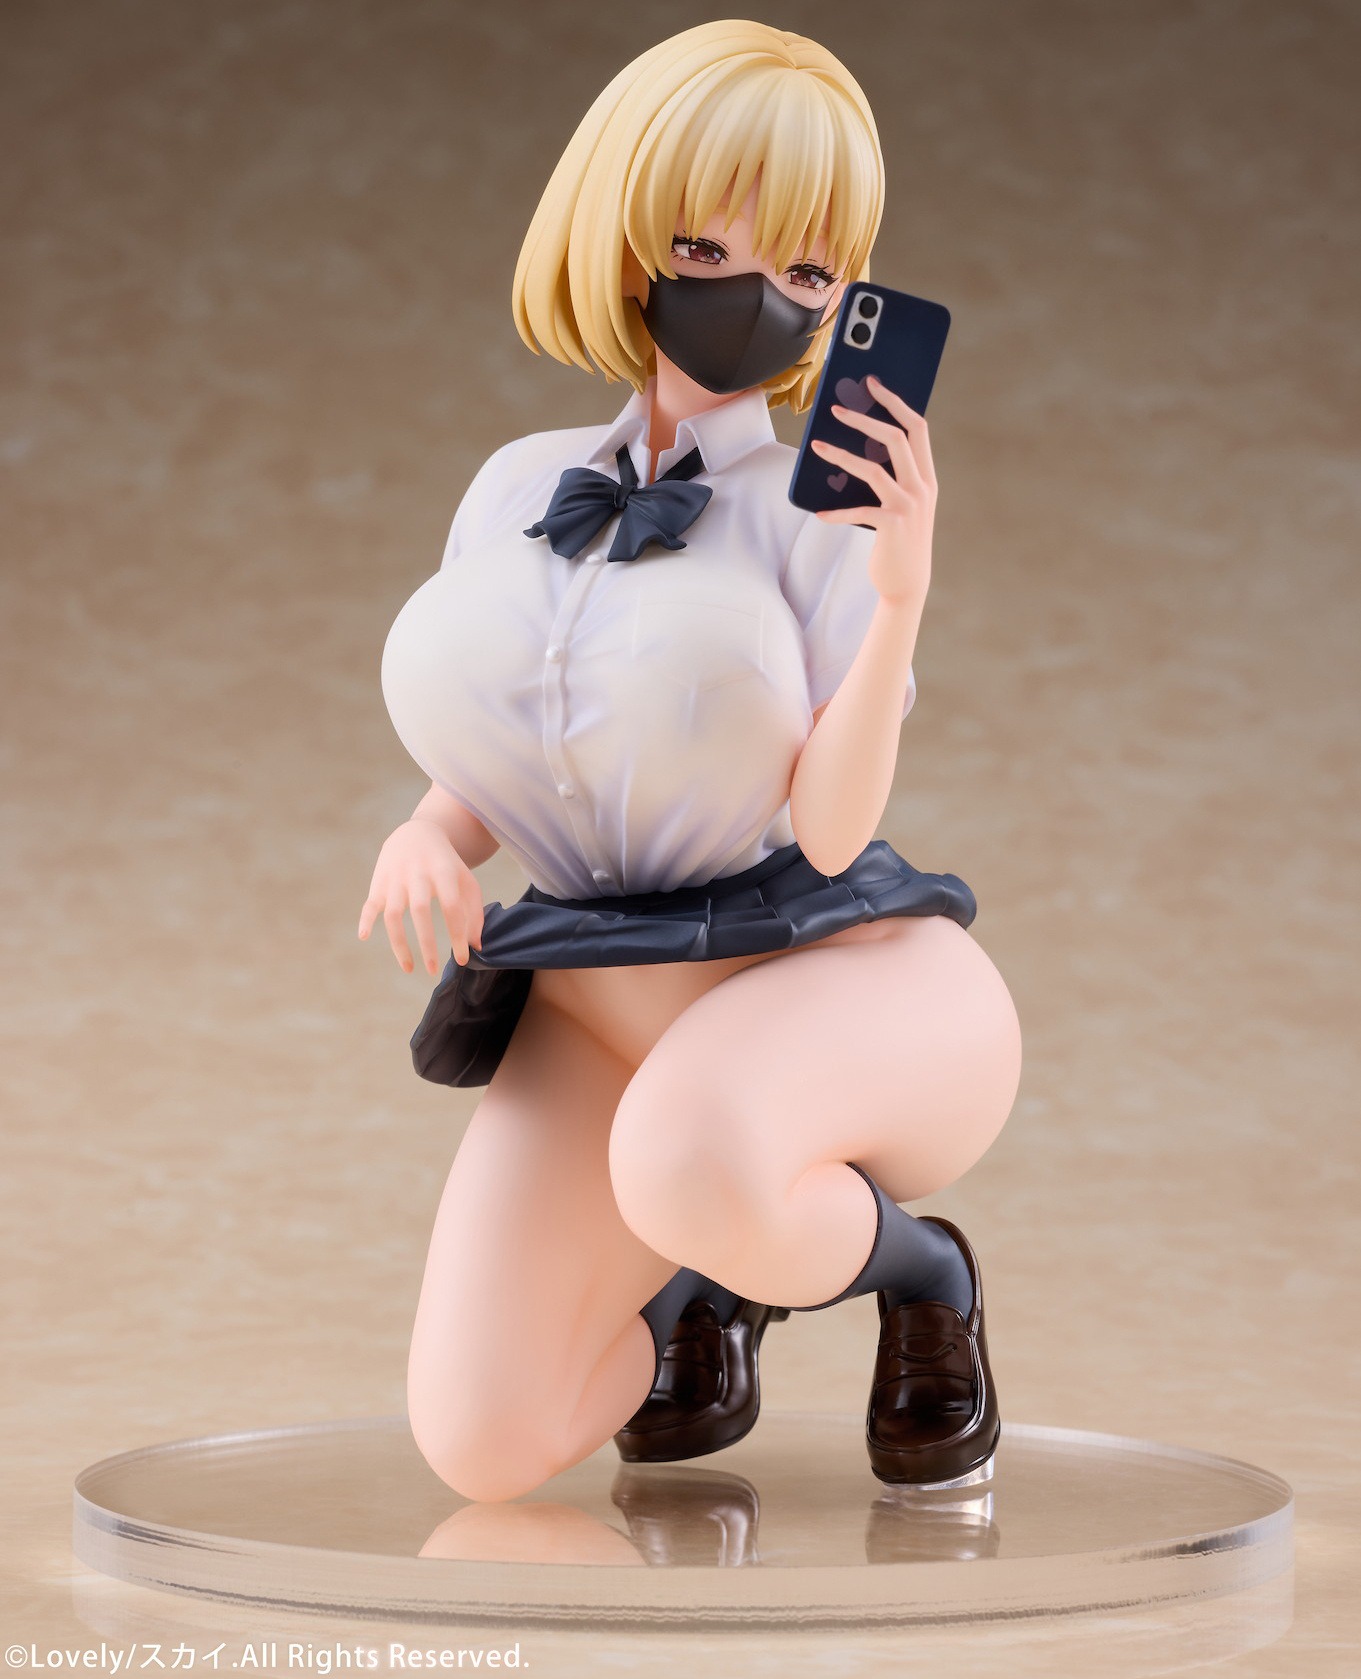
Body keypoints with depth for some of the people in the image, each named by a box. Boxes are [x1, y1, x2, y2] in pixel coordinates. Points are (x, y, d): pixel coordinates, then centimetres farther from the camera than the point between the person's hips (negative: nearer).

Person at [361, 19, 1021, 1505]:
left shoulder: (823, 517, -8)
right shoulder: (518, 491, 7)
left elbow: (826, 827, -16)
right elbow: (479, 782, 13)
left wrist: (899, 604, -29)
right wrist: (427, 843, -10)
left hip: (843, 983, -5)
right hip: (601, 1010, 5)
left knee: (685, 1171, -41)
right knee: (479, 1450, -11)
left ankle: (913, 1269, -6)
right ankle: (708, 1293, 22)